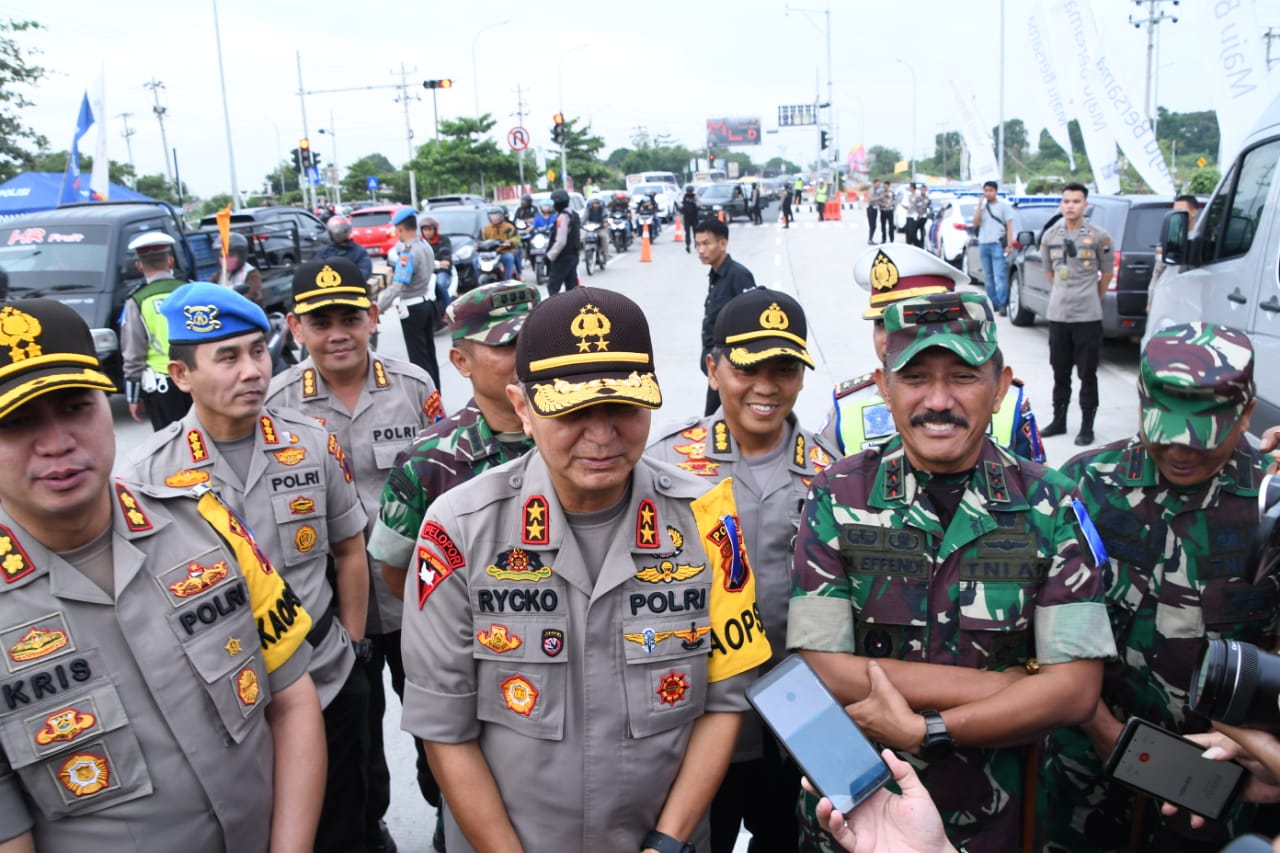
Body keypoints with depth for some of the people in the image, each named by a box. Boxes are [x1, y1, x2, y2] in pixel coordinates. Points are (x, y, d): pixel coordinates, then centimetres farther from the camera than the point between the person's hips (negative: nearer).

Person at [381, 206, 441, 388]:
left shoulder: (408, 252, -22)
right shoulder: (426, 246, 4)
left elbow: (396, 287, -29)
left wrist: (377, 310, -28)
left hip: (413, 309, -8)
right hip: (428, 303, 9)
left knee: (418, 358, -2)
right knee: (429, 354, 16)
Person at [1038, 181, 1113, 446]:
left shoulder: (1099, 236, -5)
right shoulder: (1050, 236, 4)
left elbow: (1107, 272, 6)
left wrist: (1092, 298, 12)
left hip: (1088, 316, -3)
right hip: (1057, 315, 3)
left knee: (1087, 374, 3)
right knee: (1060, 372, 13)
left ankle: (1087, 427, 12)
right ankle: (1059, 420, 25)